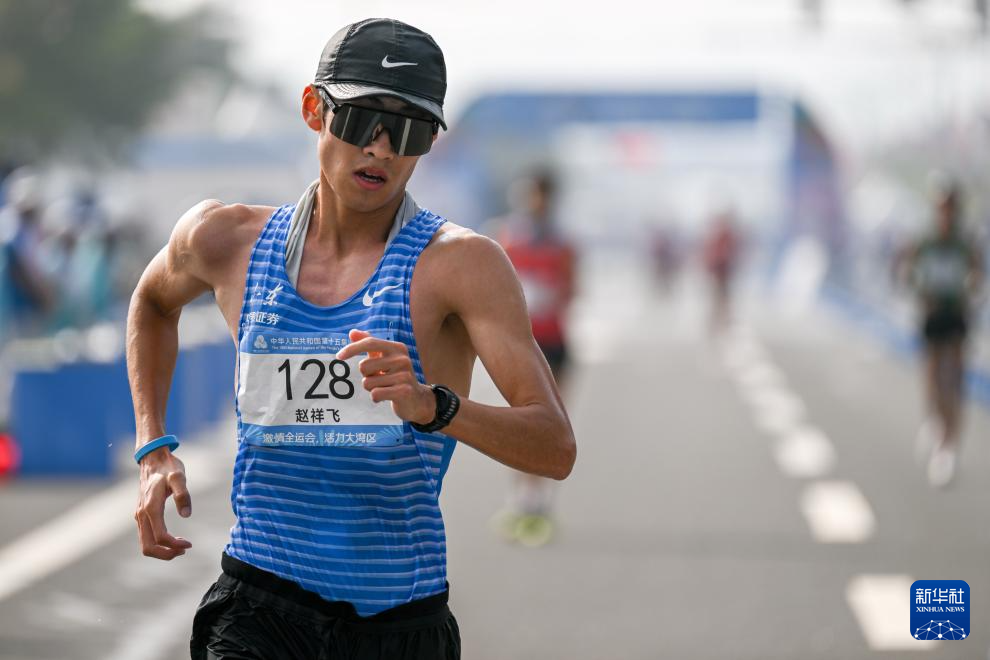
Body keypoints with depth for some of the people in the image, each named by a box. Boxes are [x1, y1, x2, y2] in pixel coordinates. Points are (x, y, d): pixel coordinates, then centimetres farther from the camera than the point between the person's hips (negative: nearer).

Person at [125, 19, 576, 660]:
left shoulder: (462, 263, -8)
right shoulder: (226, 240, 3)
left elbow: (557, 449, -17)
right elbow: (155, 299, 29)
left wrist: (433, 406, -34)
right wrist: (154, 451, 17)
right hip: (261, 606, 1)